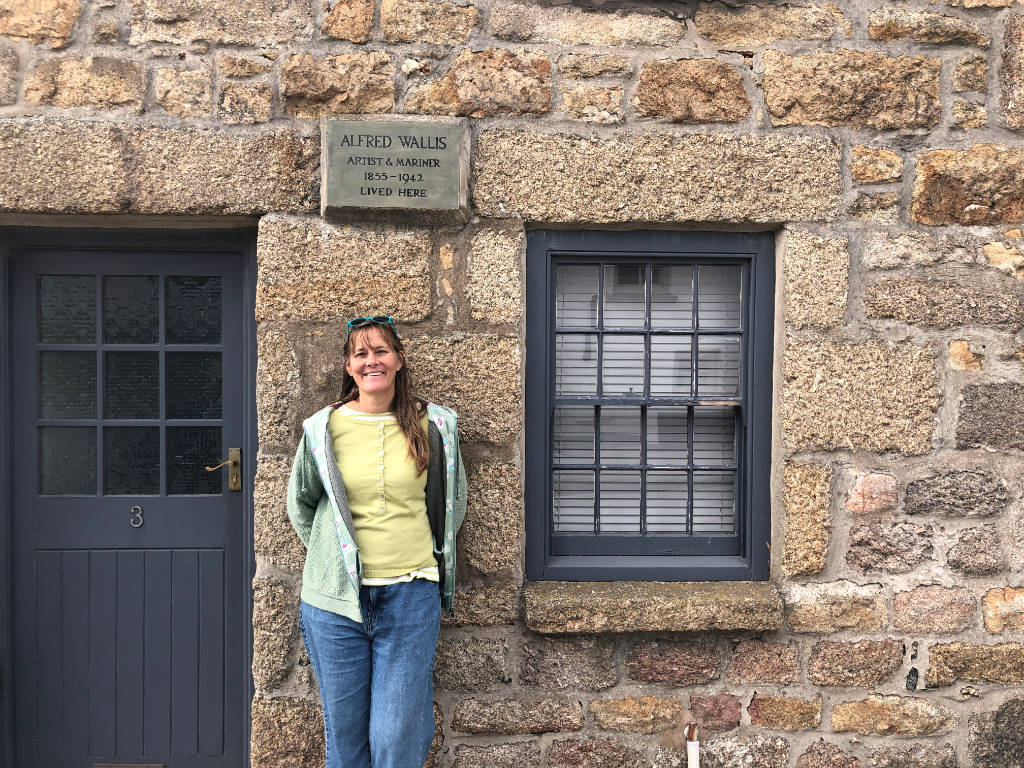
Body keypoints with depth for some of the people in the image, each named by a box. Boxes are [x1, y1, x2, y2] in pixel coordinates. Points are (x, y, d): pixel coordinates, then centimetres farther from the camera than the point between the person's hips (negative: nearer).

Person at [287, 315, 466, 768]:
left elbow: (454, 502, 17)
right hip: (336, 597, 1)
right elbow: (300, 504, 17)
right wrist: (331, 555, 11)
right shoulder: (324, 428, 1)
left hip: (411, 595, 0)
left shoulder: (432, 426, 2)